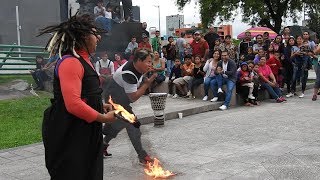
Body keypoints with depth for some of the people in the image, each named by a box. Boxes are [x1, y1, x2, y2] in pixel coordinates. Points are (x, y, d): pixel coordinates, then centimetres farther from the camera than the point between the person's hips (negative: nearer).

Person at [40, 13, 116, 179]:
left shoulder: (82, 60, 14)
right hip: (68, 136, -10)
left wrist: (101, 106, 9)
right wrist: (104, 118, -17)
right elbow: (73, 104, -29)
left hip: (84, 134, 10)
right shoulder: (70, 62, -20)